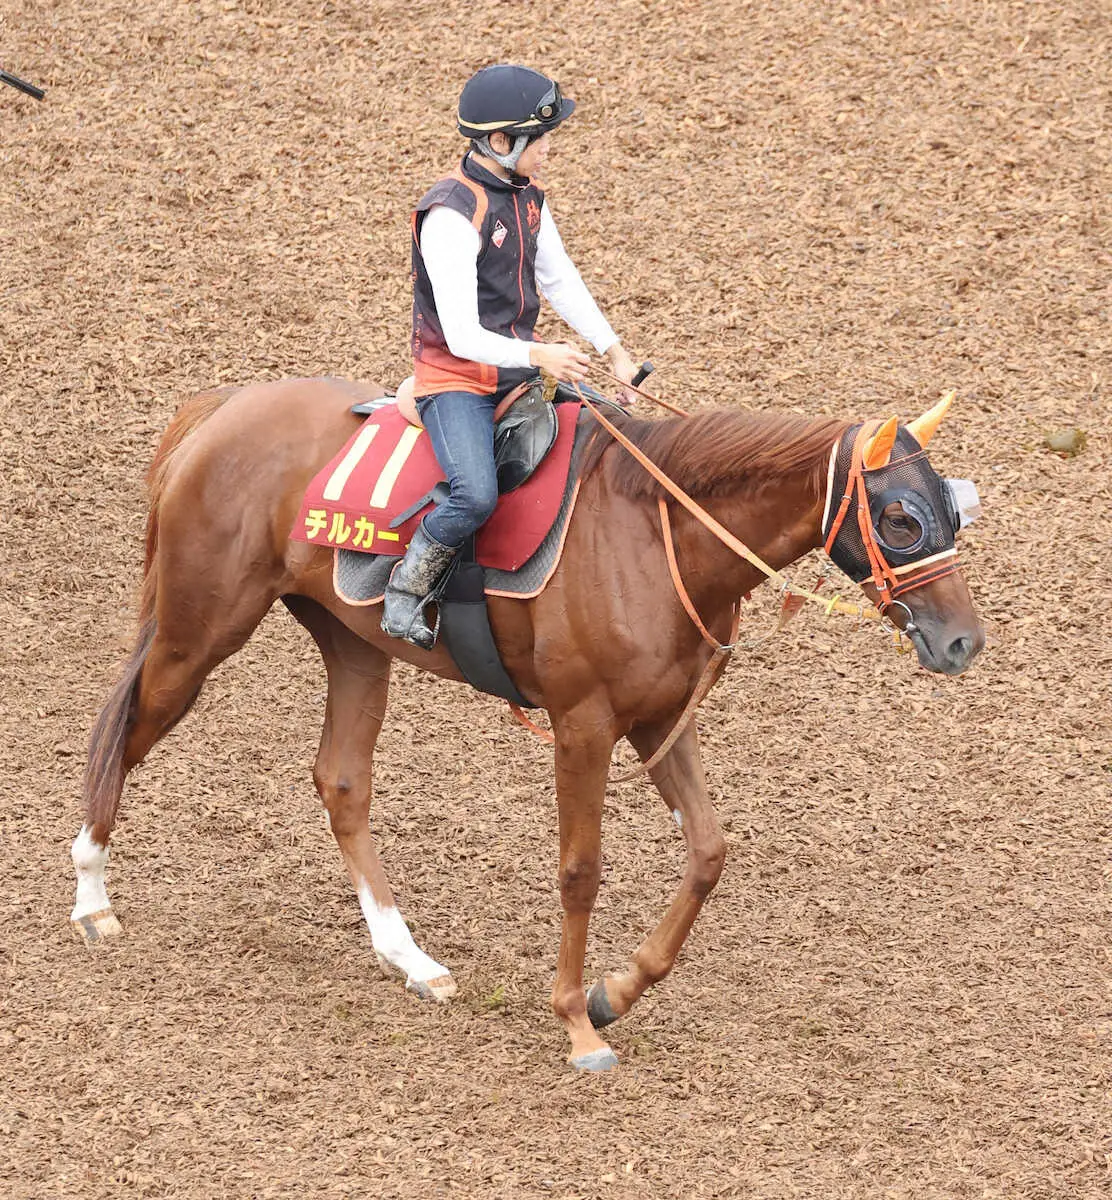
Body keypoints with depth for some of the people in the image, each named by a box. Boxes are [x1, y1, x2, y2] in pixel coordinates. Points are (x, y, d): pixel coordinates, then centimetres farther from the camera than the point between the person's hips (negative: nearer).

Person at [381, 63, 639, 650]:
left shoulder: (527, 198, 6)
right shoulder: (451, 216, -22)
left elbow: (561, 282, 20)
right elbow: (462, 336, -26)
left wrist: (615, 353, 11)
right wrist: (537, 354, -38)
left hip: (514, 377, 9)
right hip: (454, 379, -9)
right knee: (476, 494, -32)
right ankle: (404, 594, -11)